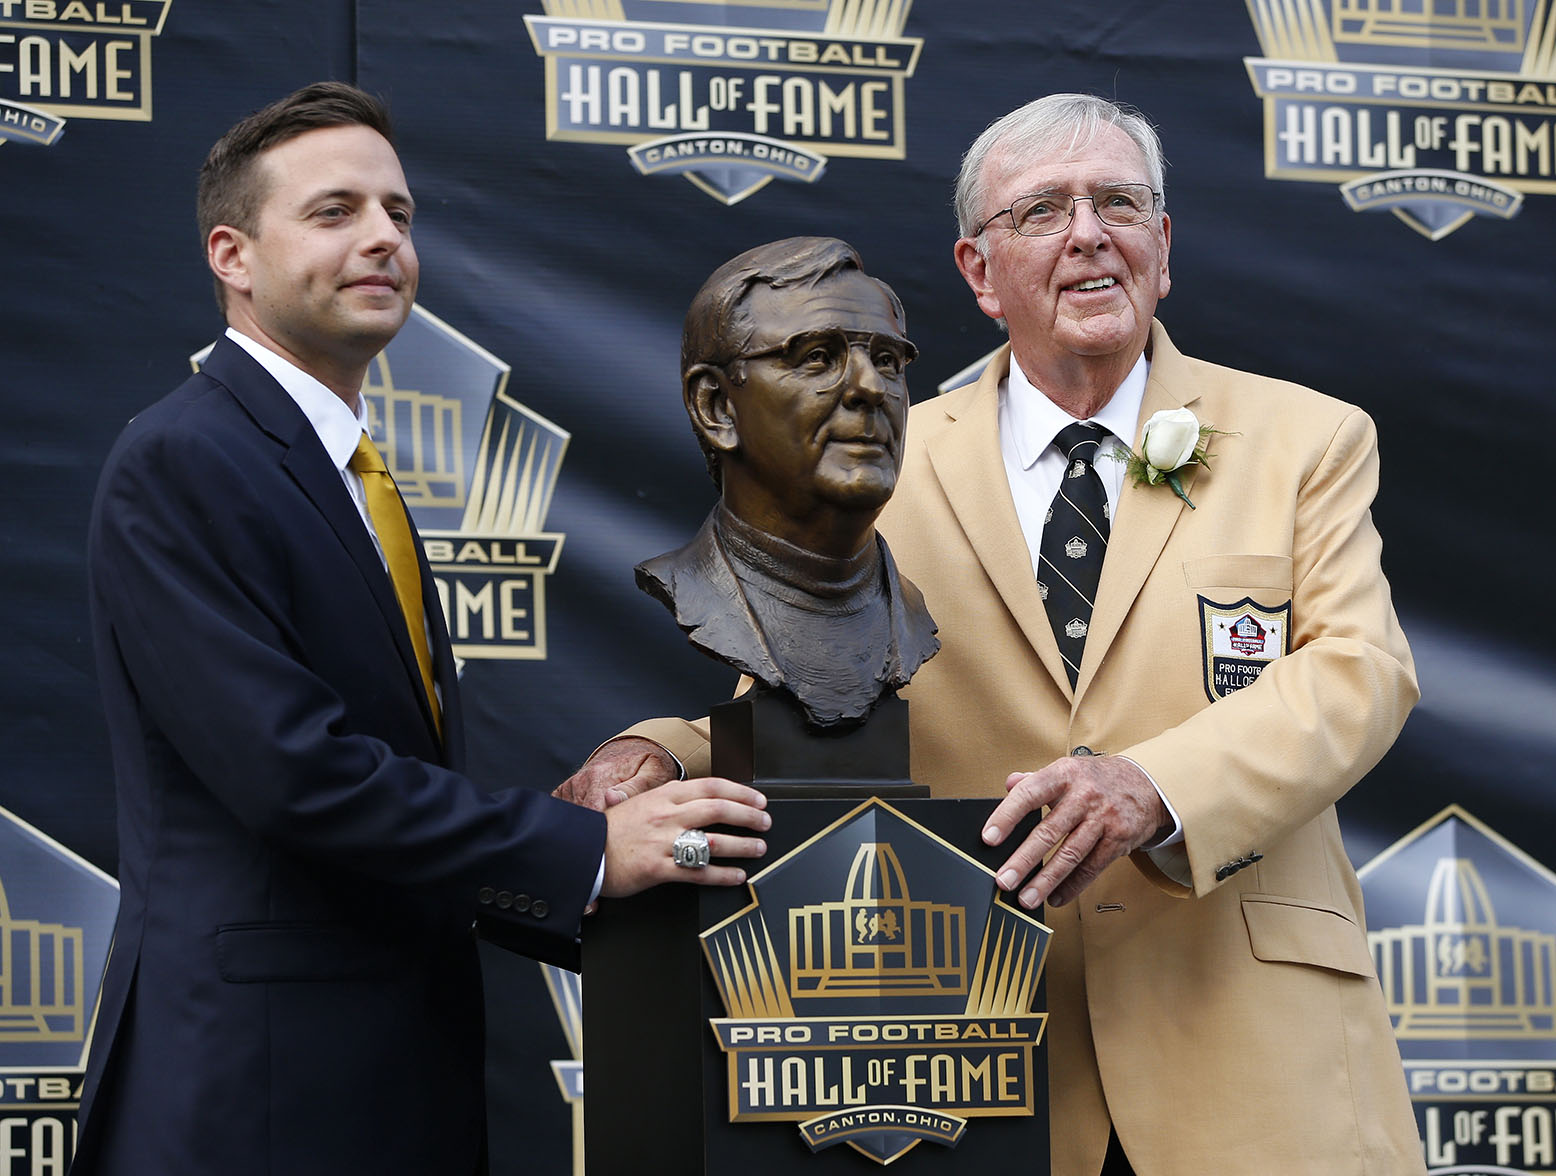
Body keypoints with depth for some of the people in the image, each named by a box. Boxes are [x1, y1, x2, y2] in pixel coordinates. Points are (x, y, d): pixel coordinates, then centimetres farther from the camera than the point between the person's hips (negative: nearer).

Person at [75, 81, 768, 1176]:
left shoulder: (354, 475, 18)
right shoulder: (179, 467, -12)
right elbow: (293, 769, -21)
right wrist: (588, 850, -19)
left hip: (404, 1075, 9)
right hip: (254, 1085, -9)